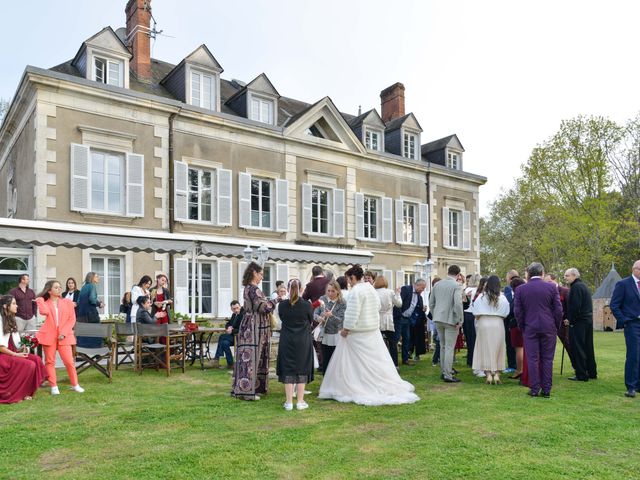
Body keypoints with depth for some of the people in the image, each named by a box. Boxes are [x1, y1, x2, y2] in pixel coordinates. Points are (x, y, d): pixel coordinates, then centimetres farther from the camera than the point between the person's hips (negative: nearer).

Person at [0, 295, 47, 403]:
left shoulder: (11, 320, 14)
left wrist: (20, 349, -5)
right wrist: (15, 354, -18)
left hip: (12, 353, 8)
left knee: (36, 360, -13)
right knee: (29, 365, -25)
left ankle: (25, 392, -6)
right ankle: (12, 395, -13)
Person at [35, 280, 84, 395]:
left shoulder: (67, 302, 7)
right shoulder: (45, 303, 7)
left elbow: (72, 319, 2)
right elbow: (44, 312, -19)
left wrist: (64, 333, -9)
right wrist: (40, 299, -5)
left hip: (64, 336, 0)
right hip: (49, 336, 1)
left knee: (69, 361, -4)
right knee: (50, 361, 4)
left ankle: (75, 385, 8)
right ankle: (53, 386, 12)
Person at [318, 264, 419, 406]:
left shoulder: (356, 291, -19)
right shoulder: (371, 288, 7)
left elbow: (352, 313, -21)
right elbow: (378, 306, 15)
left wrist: (346, 329, -12)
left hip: (358, 332, -8)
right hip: (373, 329, 8)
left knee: (359, 362, 3)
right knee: (377, 360, 14)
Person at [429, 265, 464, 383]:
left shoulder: (437, 284, 8)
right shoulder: (457, 285, -11)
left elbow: (431, 303, 10)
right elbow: (458, 303, -20)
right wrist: (459, 320, -12)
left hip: (438, 319, 6)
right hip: (450, 320, -6)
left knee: (443, 346, 17)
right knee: (449, 348, -1)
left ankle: (444, 372, 24)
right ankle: (448, 375, 1)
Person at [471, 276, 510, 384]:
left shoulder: (481, 297, -7)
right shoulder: (502, 298, -5)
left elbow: (476, 314, -6)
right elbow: (505, 314, -1)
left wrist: (477, 322, 13)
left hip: (483, 324, -1)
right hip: (498, 325, 1)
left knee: (486, 350, 6)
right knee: (497, 350, 11)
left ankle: (488, 375, 4)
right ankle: (497, 374, 11)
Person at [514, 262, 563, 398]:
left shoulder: (520, 289, -1)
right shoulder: (552, 287, -2)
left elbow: (517, 311, 0)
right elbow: (558, 309, -1)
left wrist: (522, 327, 11)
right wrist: (556, 327, 11)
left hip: (530, 328, 0)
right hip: (549, 328, 1)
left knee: (532, 359, 4)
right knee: (547, 359, 7)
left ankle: (534, 389, 6)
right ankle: (546, 389, 11)